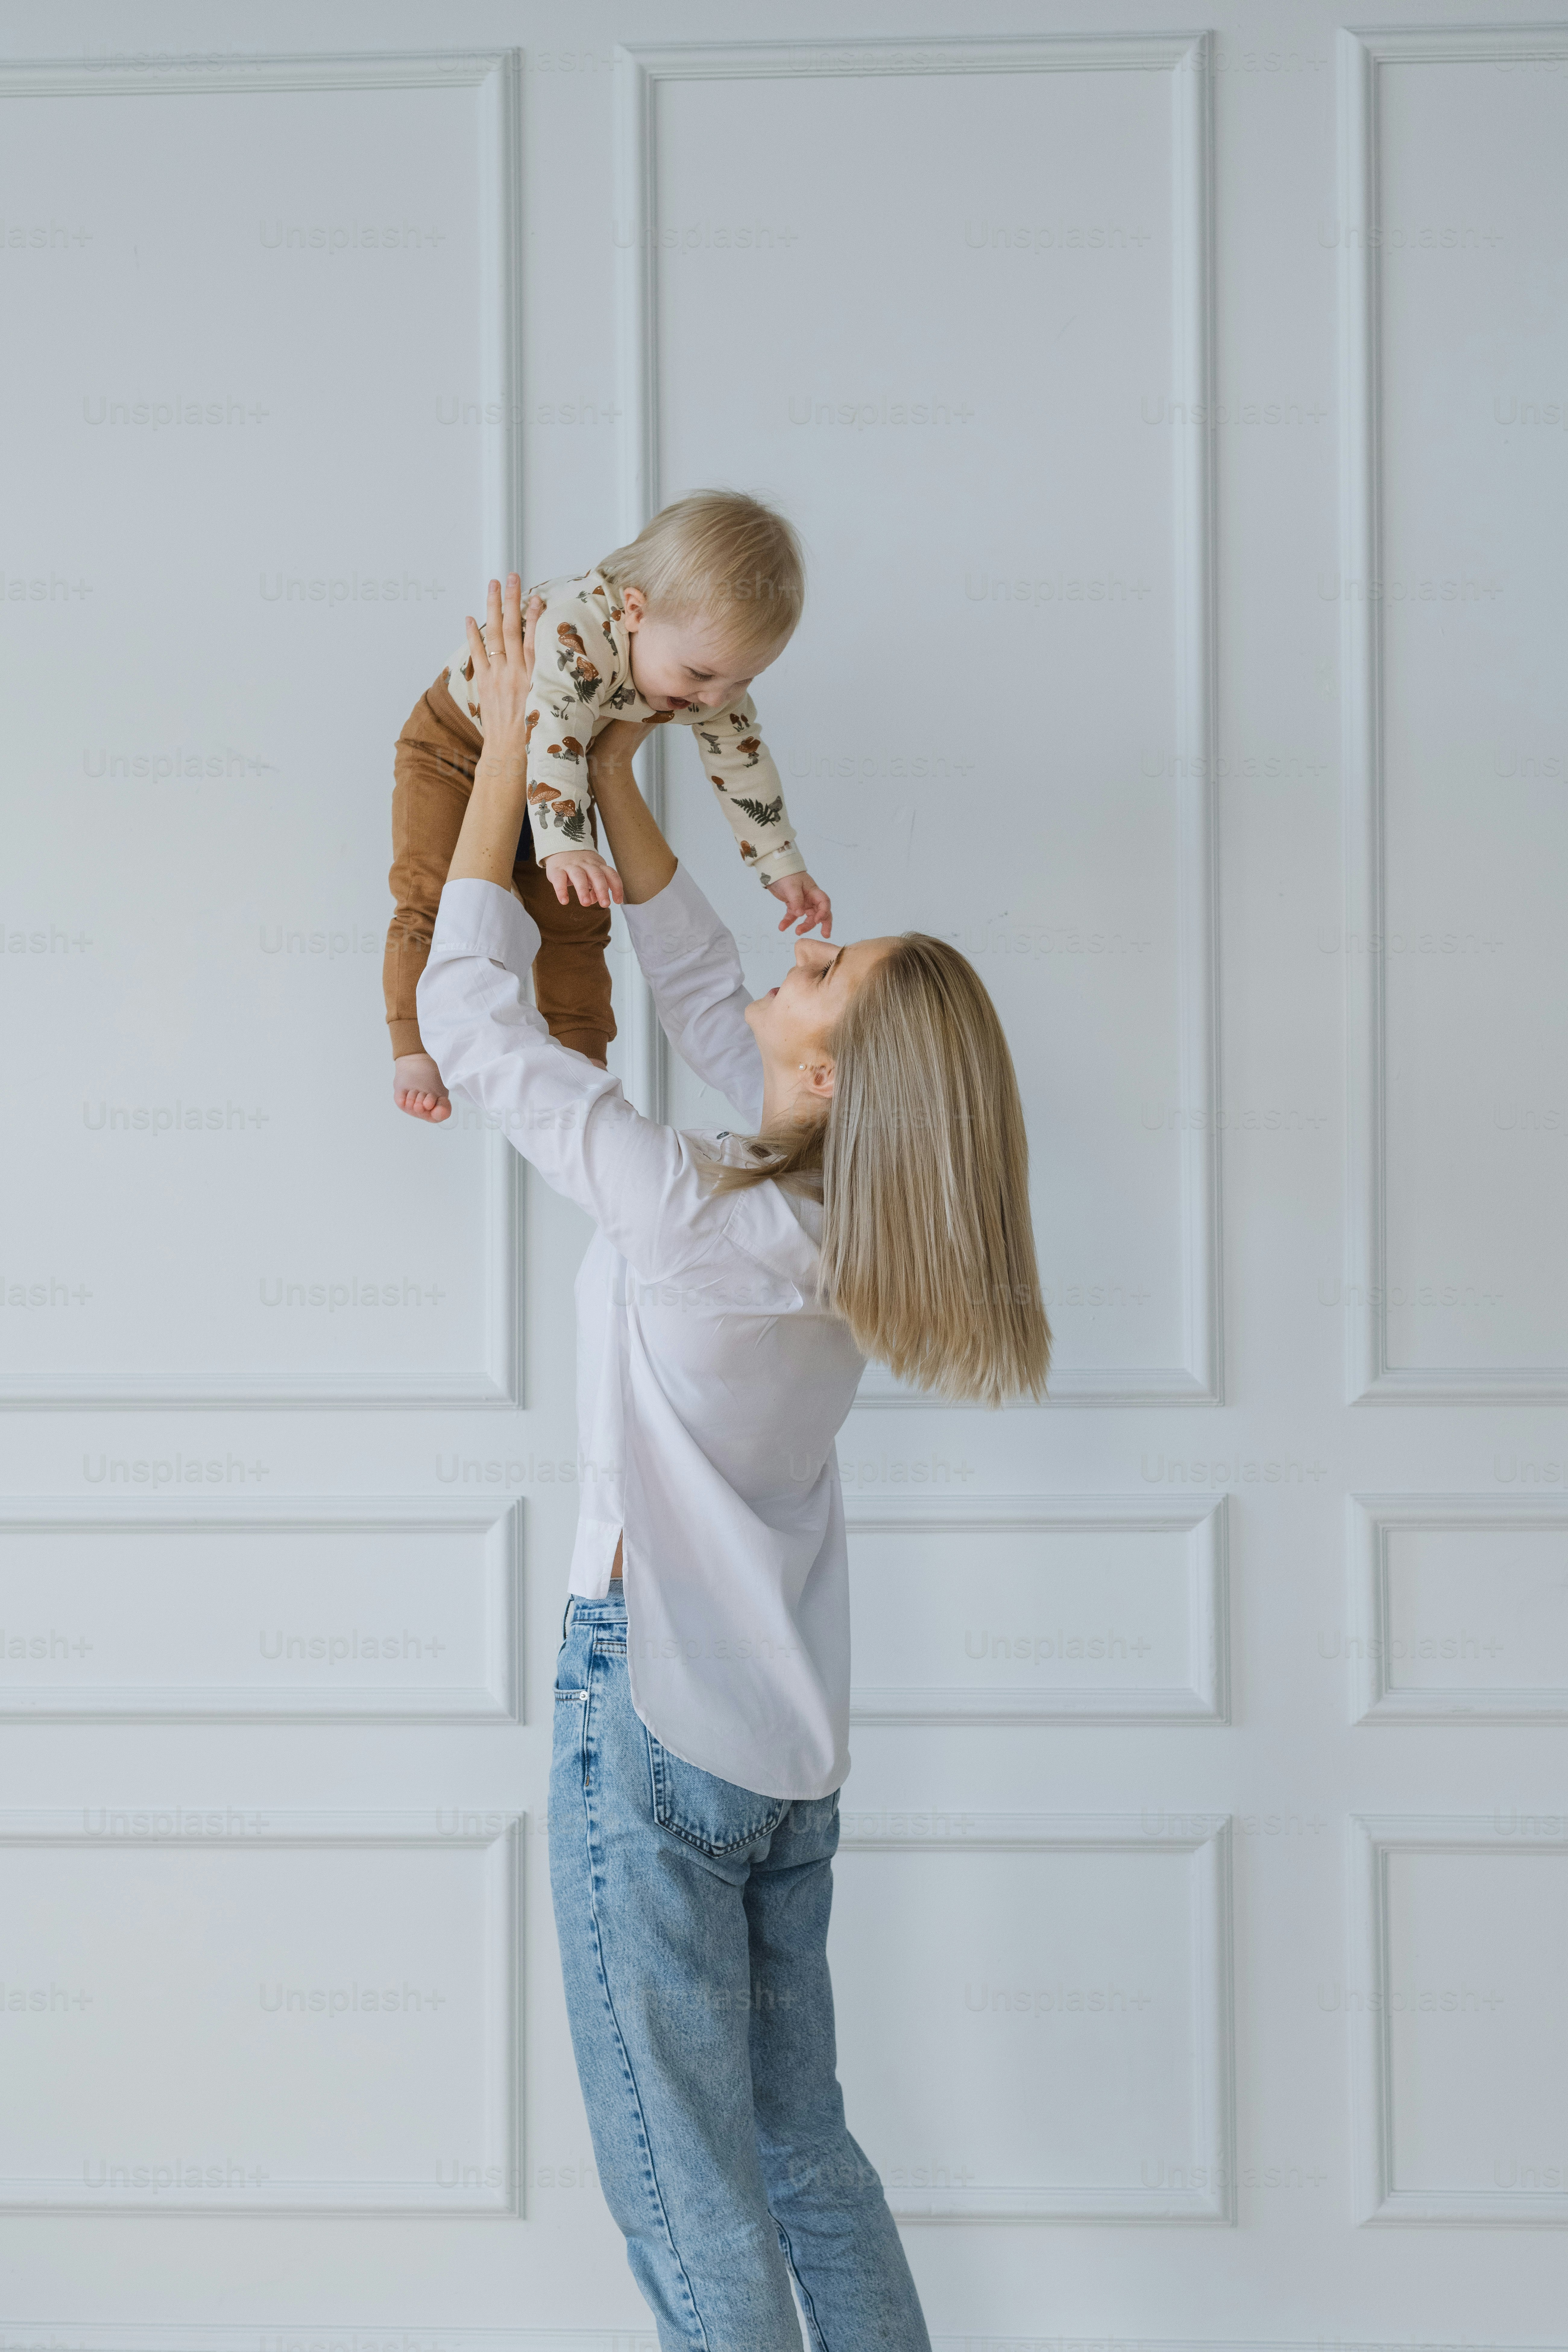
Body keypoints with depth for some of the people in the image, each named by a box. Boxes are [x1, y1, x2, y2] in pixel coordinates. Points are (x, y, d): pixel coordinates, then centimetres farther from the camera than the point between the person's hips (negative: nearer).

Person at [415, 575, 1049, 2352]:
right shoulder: (849, 1213, -2)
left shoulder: (685, 1213, -22)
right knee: (802, 2154, 17)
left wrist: (508, 746, -5)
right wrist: (612, 784, 15)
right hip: (792, 1737, 8)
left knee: (688, 2191, 2)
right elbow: (700, 993, 13)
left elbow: (470, 1016, -12)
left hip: (653, 1713, -7)